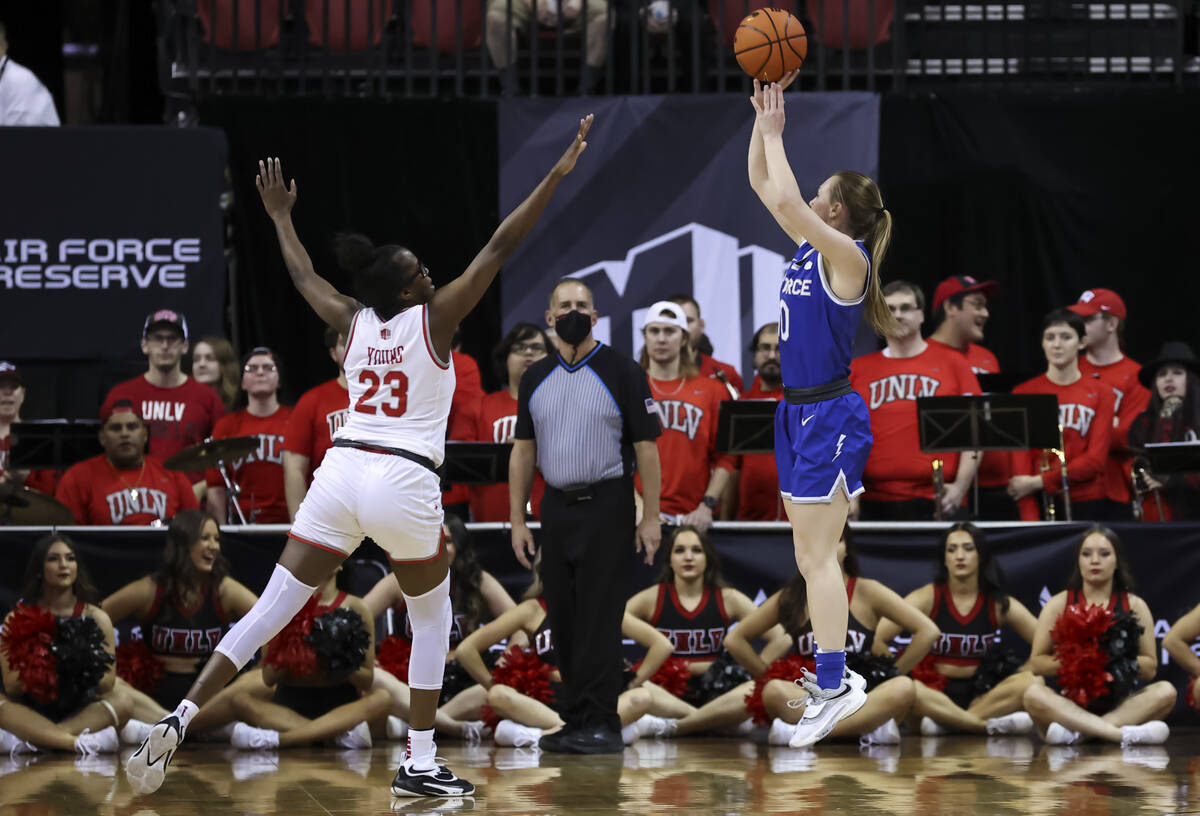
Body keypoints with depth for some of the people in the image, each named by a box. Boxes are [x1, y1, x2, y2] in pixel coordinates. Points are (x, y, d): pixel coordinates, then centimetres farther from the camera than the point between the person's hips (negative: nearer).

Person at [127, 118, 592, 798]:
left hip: (340, 473, 4)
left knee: (270, 613, 2)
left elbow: (304, 275, 29)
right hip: (404, 485, -4)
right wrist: (557, 176, -2)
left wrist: (282, 217, 45)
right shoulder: (435, 319, -3)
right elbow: (501, 246, -4)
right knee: (433, 615, 16)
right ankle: (420, 763, 13)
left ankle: (177, 722, -11)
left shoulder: (354, 322, 10)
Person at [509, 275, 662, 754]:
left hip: (607, 508, -5)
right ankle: (576, 724, 13)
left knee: (599, 620, -9)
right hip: (556, 510, 5)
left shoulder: (622, 373, -4)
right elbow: (523, 450, 12)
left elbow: (646, 447, -5)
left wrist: (651, 518, -10)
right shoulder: (535, 379, 10)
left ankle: (601, 726, -8)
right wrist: (517, 521, 7)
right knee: (565, 621, 6)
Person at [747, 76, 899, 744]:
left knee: (817, 554, -10)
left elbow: (786, 200, -29)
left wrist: (774, 131, -18)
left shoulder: (846, 256, -16)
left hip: (831, 416, -10)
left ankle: (836, 685, -11)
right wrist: (765, 113, 5)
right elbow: (765, 186, 14)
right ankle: (831, 673, 17)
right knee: (809, 553, 11)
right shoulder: (812, 246, 9)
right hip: (800, 412, 10)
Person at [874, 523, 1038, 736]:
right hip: (934, 697, -2)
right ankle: (991, 725, -36)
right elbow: (875, 638, -7)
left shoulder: (999, 604, 7)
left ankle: (946, 723, -33)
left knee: (1031, 682, -28)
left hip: (982, 697, 2)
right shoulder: (928, 598, 2)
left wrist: (1020, 676, -10)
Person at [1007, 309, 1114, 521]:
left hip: (1088, 504, 0)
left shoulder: (1100, 394, 5)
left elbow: (1096, 460, -3)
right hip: (1041, 504, 0)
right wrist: (1029, 517, -15)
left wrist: (1039, 481, -11)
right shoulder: (1024, 394, 5)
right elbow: (1020, 458, -2)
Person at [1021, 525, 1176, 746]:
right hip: (1068, 701, -1)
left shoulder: (1134, 606, 9)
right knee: (1033, 694, -32)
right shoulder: (1059, 604, 8)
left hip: (1119, 706, 1)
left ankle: (1077, 732, -38)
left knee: (1165, 692, -27)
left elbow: (1150, 668, 4)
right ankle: (1125, 734, -43)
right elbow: (1036, 663, 4)